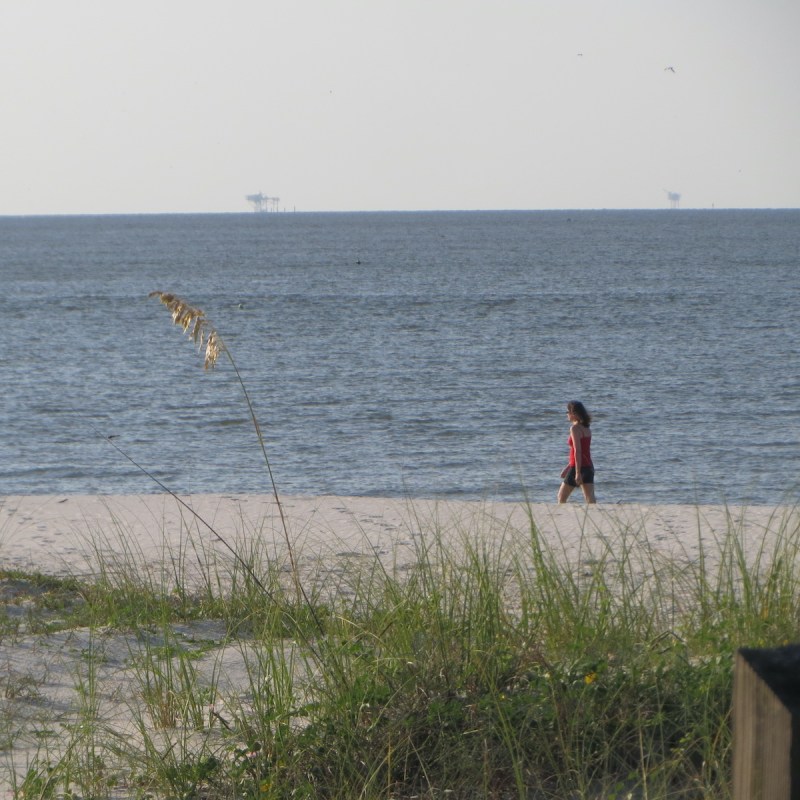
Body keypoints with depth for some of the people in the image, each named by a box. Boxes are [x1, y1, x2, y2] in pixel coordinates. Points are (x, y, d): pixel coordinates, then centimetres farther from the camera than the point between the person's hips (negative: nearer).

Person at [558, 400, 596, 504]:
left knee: (561, 497, 10)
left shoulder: (575, 428, -13)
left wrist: (577, 473, -22)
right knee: (590, 500, -1)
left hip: (579, 468, -7)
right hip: (589, 467, 7)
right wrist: (568, 467, 28)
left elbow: (577, 451, -19)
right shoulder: (586, 428, 13)